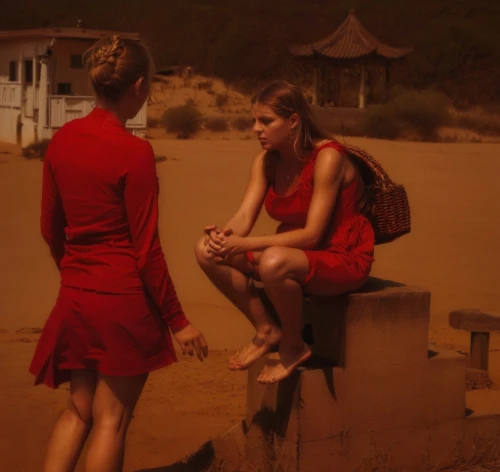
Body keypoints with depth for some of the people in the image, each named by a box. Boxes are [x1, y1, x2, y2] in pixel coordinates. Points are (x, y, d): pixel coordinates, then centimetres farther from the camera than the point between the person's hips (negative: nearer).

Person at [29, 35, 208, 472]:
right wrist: (177, 320, -6)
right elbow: (146, 248, -15)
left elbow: (50, 228, 9)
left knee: (79, 409, 20)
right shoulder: (135, 151, -17)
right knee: (111, 419, 8)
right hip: (124, 298, -6)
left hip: (75, 296, 6)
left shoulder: (62, 140, 1)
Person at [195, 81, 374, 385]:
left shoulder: (327, 157, -22)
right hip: (296, 252, 7)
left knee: (274, 262, -39)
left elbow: (312, 234, -26)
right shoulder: (266, 161, 0)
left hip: (343, 259, -7)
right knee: (207, 251, -10)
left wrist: (245, 244, -33)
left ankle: (294, 348, -10)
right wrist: (224, 235, -32)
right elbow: (244, 218, -7)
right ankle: (267, 331, 3)